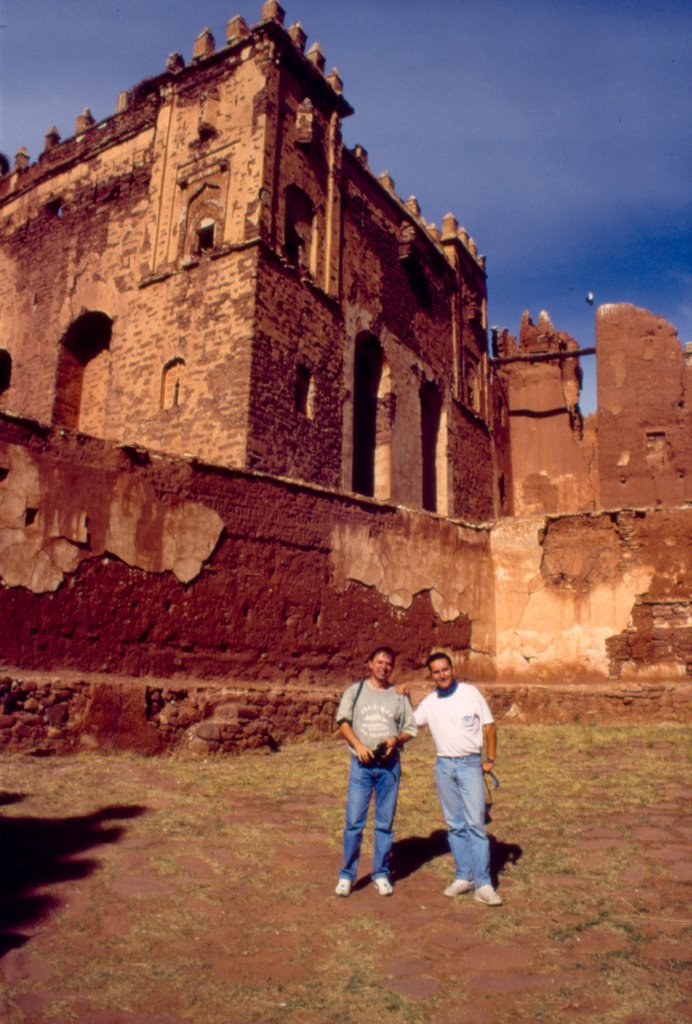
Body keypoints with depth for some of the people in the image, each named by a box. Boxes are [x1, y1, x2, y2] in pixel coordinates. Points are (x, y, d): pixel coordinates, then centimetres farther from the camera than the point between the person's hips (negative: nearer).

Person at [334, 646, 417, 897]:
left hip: (389, 765, 2)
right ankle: (346, 876, 10)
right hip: (361, 764, -1)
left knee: (385, 823, 8)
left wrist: (396, 739, -10)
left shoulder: (399, 696, 8)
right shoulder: (355, 691, 5)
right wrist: (358, 745, -13)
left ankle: (381, 874, 21)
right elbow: (343, 722, 2)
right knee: (354, 821, -3)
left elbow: (410, 729, 10)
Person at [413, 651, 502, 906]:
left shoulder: (471, 693, -3)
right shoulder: (429, 702, 6)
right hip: (444, 766, 3)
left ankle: (483, 884, -4)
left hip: (470, 764, -3)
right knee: (455, 825, 9)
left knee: (475, 823, -8)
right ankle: (464, 877, 19)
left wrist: (490, 758, -2)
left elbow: (489, 726, 2)